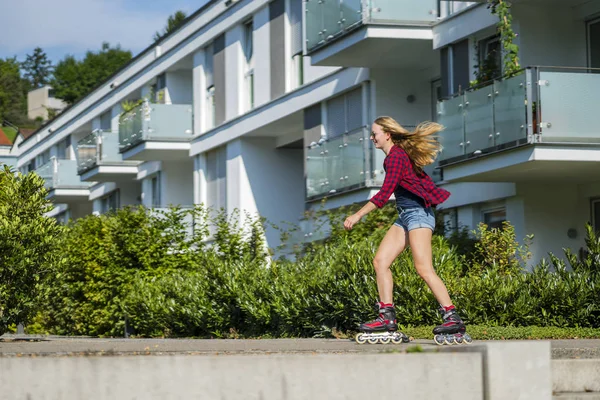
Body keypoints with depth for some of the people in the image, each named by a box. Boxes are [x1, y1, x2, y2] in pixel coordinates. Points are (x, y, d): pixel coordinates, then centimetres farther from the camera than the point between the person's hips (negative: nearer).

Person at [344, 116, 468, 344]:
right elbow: (422, 179, 23)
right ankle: (388, 317, -1)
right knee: (380, 261, 2)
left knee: (424, 269, -17)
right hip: (405, 216, 10)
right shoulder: (396, 156, 17)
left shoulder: (396, 156, -13)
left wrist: (358, 215, -18)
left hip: (417, 213, -10)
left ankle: (453, 318, -19)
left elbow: (385, 193, -20)